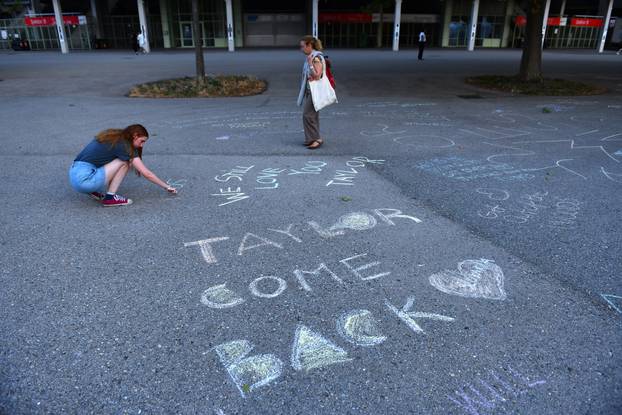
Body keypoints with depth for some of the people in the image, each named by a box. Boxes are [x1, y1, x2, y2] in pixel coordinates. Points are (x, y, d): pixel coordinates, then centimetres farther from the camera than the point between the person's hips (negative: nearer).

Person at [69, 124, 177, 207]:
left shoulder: (113, 136, 14)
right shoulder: (124, 145, -9)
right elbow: (146, 173, -7)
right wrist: (167, 187, 1)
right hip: (84, 179, -8)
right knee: (124, 162, -4)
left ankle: (95, 190, 10)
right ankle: (110, 197, -5)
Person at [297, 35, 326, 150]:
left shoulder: (317, 58, -15)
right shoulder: (310, 57, 13)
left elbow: (317, 75, -20)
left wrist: (310, 63, -23)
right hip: (308, 90, 10)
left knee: (308, 115, -10)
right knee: (312, 115, 12)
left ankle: (316, 139, -3)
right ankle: (313, 139, 19)